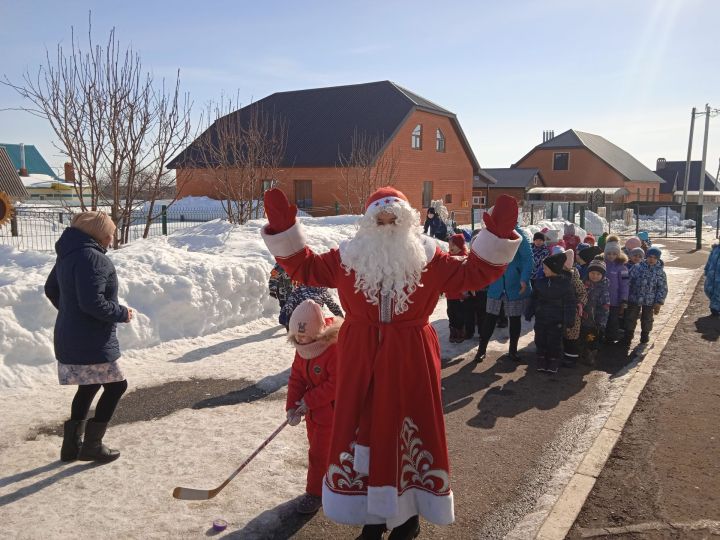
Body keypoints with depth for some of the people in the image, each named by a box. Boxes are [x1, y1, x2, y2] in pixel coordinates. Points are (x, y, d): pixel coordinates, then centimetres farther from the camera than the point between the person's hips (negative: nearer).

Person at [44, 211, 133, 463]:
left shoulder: (68, 254, 9)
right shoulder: (92, 258, -23)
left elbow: (51, 289, 20)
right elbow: (93, 303, -28)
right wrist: (122, 313, -13)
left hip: (70, 337, 10)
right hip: (92, 342, -10)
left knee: (88, 387, 21)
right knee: (116, 385, 5)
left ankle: (71, 445, 29)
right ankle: (92, 445, 12)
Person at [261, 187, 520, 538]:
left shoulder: (428, 258, -1)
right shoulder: (349, 257, 1)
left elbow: (471, 274, 3)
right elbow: (305, 267, 8)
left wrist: (498, 235, -6)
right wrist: (283, 228, -1)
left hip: (410, 363, -1)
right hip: (361, 363, 1)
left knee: (408, 434, 9)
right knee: (363, 432, 9)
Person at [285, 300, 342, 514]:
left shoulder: (334, 348, -27)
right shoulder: (301, 349, -2)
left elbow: (337, 383, -26)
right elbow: (296, 378, 1)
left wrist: (309, 400, -21)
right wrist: (292, 406, -10)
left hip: (331, 410, -8)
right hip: (311, 409, 8)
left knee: (319, 452, 1)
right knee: (317, 447, 21)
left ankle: (315, 493, 18)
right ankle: (323, 483, 40)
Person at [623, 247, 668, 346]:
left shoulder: (660, 272, -5)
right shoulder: (637, 267, -6)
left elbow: (663, 289, -3)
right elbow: (629, 281, -2)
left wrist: (659, 303, -7)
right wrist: (626, 297, -3)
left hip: (649, 301, 0)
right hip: (634, 299, 0)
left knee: (647, 319, 16)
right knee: (631, 318, 6)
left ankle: (645, 335, 36)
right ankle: (628, 338, 18)